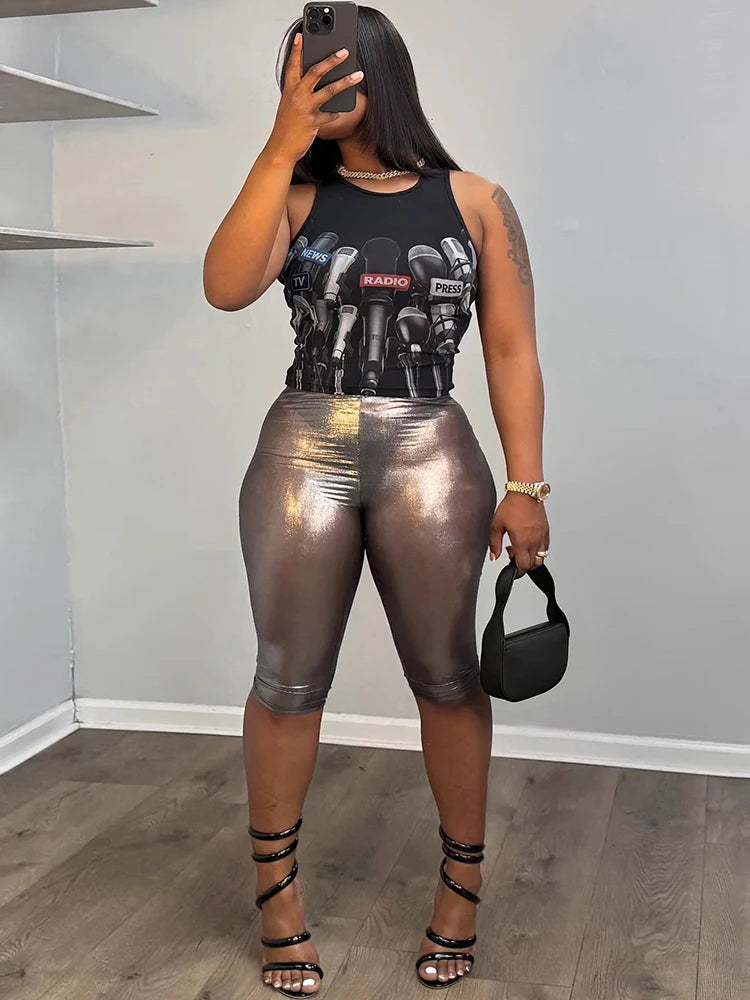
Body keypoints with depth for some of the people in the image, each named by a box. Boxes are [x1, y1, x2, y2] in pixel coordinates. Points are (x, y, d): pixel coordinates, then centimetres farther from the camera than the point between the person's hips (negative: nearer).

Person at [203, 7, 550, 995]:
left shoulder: (476, 201, 6)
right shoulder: (299, 197, 7)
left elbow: (512, 350, 4)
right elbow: (226, 286, -11)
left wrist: (526, 485, -3)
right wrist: (283, 145, -13)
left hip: (431, 457, -1)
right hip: (303, 451, 1)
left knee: (447, 674, 6)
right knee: (289, 678, 6)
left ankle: (463, 878, 24)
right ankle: (277, 887, 23)